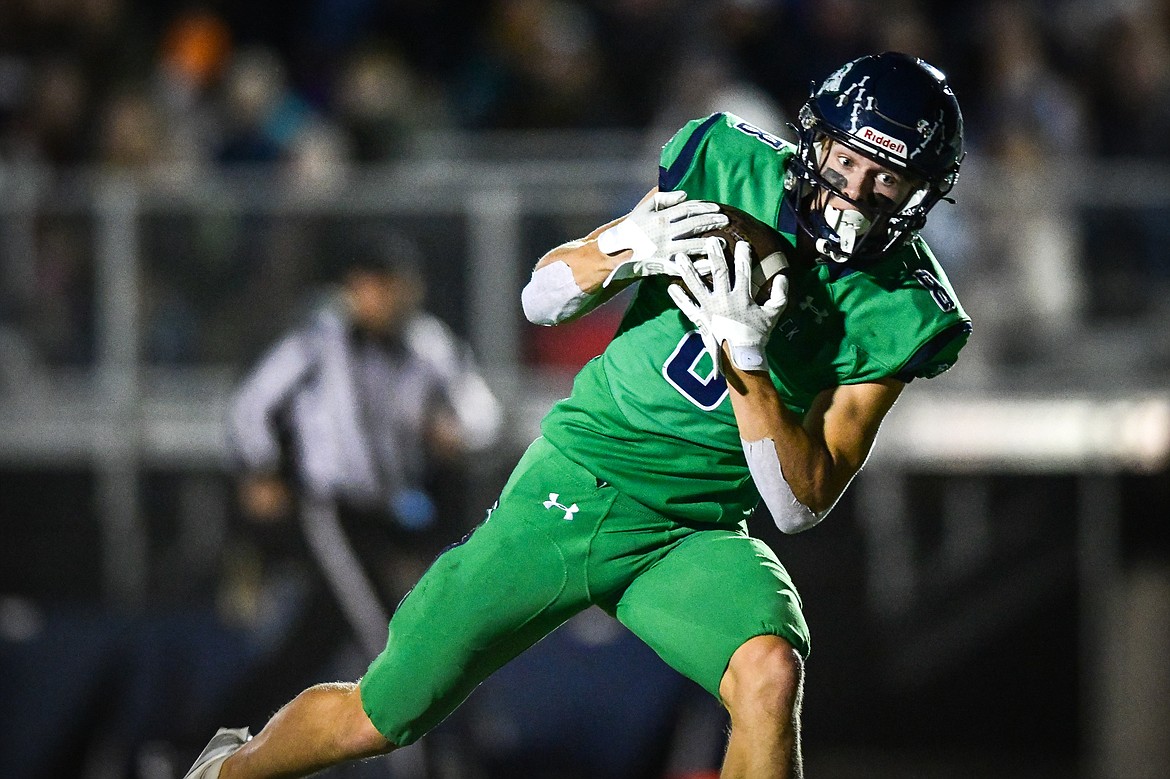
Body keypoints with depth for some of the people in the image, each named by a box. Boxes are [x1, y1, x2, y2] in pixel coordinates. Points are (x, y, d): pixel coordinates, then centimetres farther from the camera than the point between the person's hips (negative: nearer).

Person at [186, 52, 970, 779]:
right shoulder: (735, 170, -7)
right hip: (568, 489, 1)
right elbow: (542, 299, -1)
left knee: (770, 670, -34)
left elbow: (801, 504, -14)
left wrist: (747, 358, -27)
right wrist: (624, 249, -23)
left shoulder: (896, 315, -11)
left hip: (691, 537, -1)